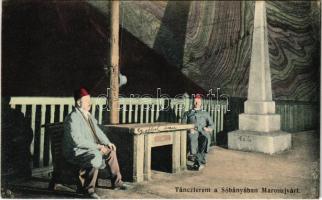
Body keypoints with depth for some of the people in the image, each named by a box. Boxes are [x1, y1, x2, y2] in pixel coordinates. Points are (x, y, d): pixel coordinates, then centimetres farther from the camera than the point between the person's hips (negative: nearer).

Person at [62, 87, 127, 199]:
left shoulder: (88, 115, 9)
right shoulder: (73, 118, -20)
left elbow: (97, 131, 16)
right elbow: (78, 141, -27)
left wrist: (108, 143, 2)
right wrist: (98, 146, -24)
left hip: (89, 148, 10)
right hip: (75, 151, -10)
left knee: (111, 150, 11)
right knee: (96, 157, -34)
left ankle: (116, 181, 22)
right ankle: (87, 188, -16)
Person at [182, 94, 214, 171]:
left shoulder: (205, 113, 30)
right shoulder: (187, 113, 27)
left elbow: (211, 125, 20)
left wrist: (208, 129, -4)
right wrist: (189, 129, -7)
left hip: (203, 132, 1)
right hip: (192, 132, 0)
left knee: (206, 138, -36)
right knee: (192, 139, -37)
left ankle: (198, 161, -37)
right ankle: (201, 162, -35)